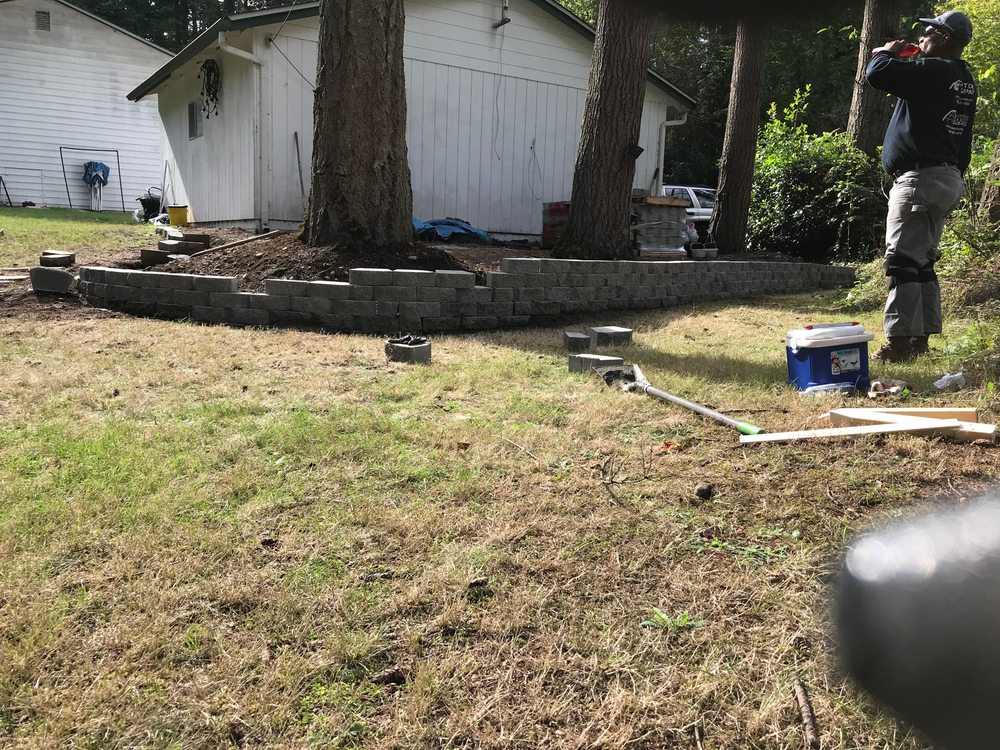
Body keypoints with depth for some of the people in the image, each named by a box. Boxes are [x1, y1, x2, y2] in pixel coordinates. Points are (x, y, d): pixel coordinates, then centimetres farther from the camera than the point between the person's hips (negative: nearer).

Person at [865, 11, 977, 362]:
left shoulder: (933, 70, -12)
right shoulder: (964, 80, 19)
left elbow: (878, 74, -20)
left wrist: (887, 52, 1)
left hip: (920, 178, -10)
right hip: (948, 177, 10)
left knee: (902, 261, -10)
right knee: (922, 263, 12)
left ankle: (899, 341, -12)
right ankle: (921, 338, 15)